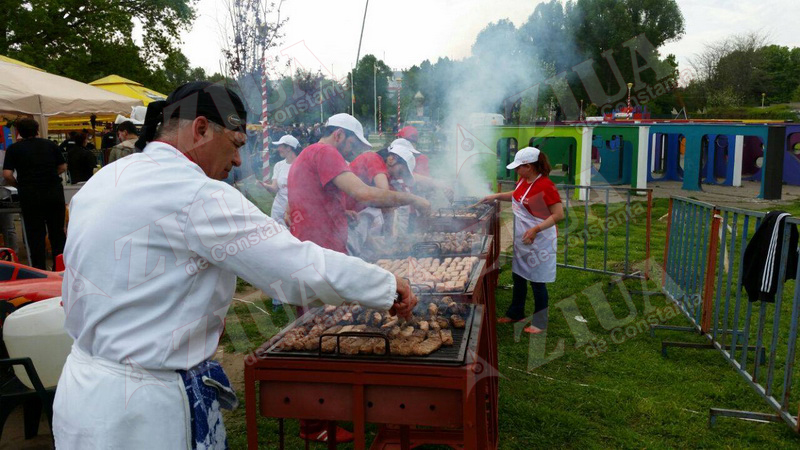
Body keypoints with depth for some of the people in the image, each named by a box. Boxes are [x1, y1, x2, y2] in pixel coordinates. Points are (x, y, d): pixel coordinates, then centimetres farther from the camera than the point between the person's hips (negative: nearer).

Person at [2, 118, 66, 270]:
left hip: (30, 195, -2)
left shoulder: (14, 148, 0)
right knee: (57, 232, 11)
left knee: (36, 234, 5)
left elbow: (7, 175, -7)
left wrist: (19, 185, 10)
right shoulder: (50, 144, 7)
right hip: (54, 193, 2)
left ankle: (40, 271, 8)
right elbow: (63, 167, 8)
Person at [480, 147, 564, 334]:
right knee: (518, 277, 19)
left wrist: (535, 230, -30)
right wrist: (496, 196, 13)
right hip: (521, 239, 9)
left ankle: (539, 322, 21)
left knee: (537, 282, 4)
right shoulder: (523, 181, 2)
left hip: (539, 241, -8)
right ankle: (515, 313, 37)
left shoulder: (546, 186, -23)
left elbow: (559, 215, -24)